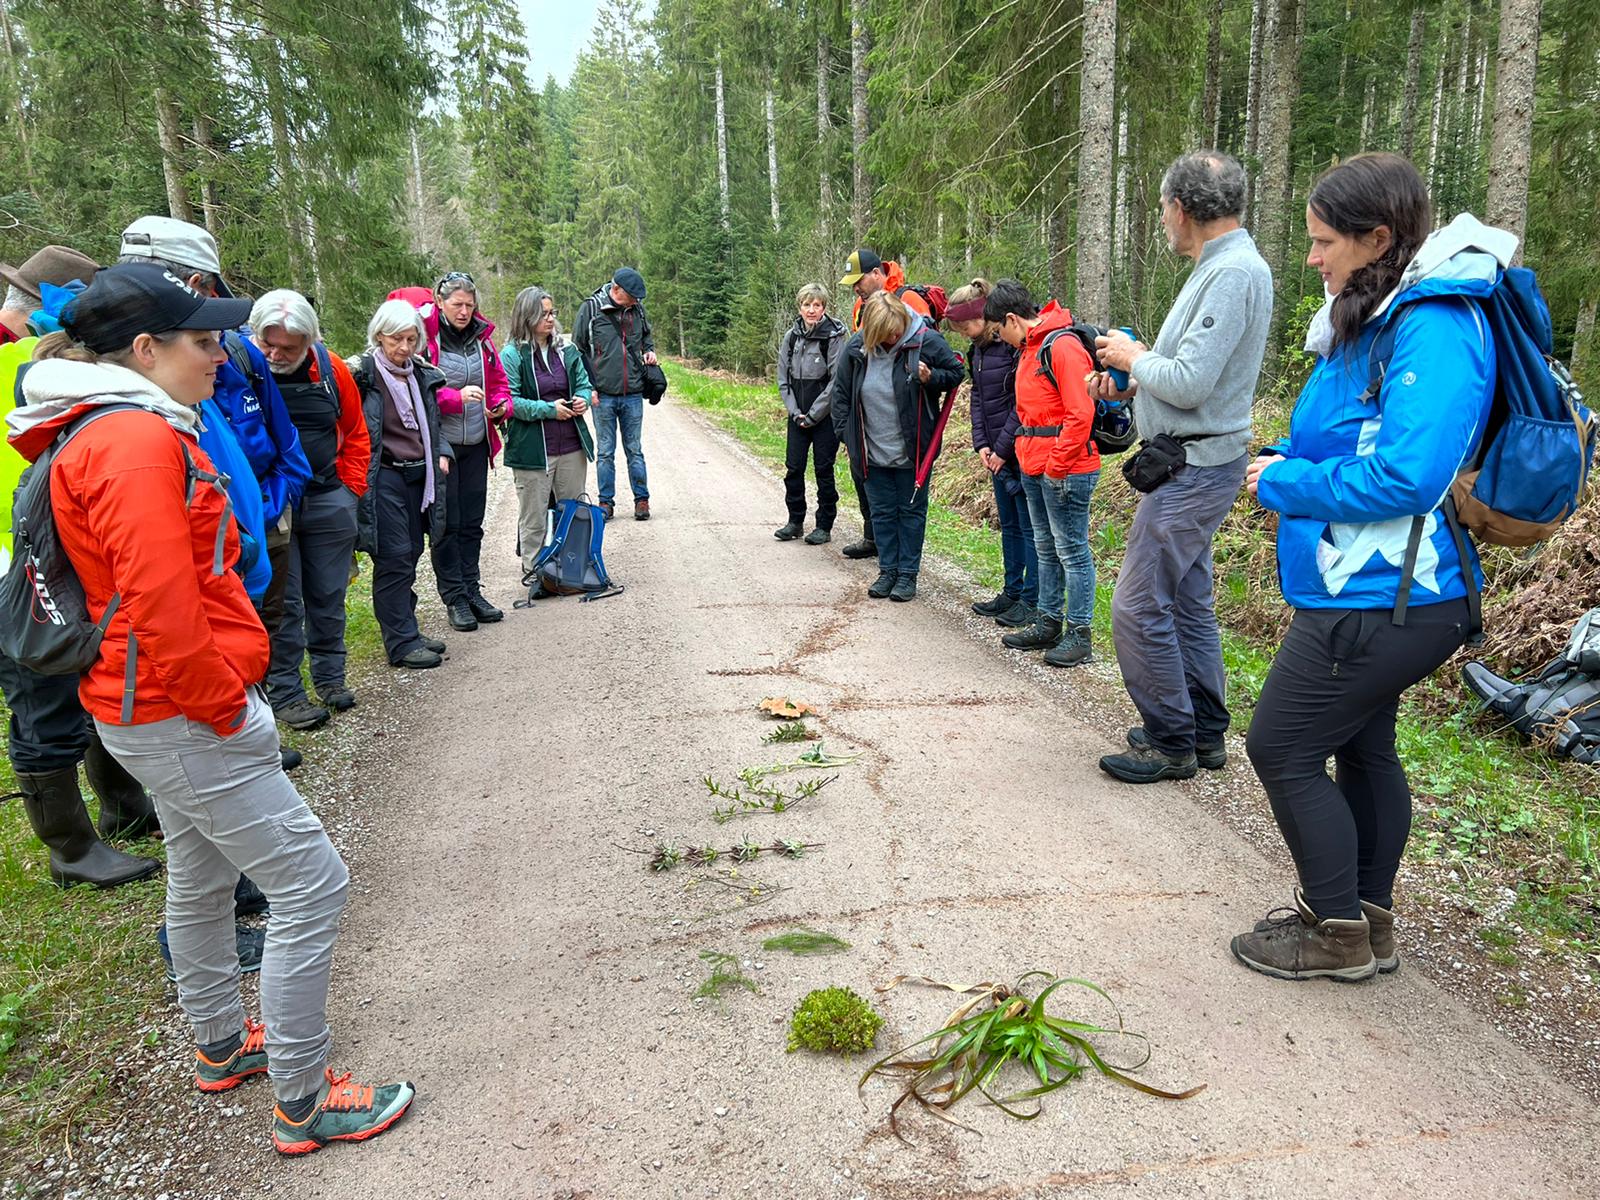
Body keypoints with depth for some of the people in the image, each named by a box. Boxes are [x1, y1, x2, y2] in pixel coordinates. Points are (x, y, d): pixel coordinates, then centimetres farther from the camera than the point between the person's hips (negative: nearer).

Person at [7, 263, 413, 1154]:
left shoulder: (135, 430, 13)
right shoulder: (138, 442, -21)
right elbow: (160, 603, -29)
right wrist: (224, 703, -17)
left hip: (161, 710, 11)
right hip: (182, 716, -11)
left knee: (202, 878, 24)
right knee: (312, 885, -5)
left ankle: (223, 1047, 43)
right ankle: (304, 1104, 8)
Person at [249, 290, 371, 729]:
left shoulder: (331, 368, 0)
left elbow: (355, 432, 12)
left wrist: (350, 487, 7)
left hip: (328, 500, 3)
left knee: (328, 595, 13)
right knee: (281, 602, 1)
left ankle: (330, 677, 29)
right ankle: (284, 692, 12)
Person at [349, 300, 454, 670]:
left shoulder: (423, 374, 11)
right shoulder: (363, 374, -10)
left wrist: (442, 453, 9)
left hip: (418, 475, 7)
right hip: (383, 476, -7)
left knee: (411, 553, 13)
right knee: (395, 556, -6)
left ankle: (405, 630, 24)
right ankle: (401, 643, 1)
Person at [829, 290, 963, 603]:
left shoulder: (926, 341, -15)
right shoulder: (856, 348, -8)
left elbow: (955, 372, 0)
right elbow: (840, 392, 6)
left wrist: (931, 378, -21)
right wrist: (847, 433, 3)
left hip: (912, 449, -3)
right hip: (874, 451, 3)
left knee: (911, 510, 8)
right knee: (882, 512, 12)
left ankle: (908, 573, 18)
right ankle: (888, 570, 24)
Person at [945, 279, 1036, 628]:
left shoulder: (1015, 345, -17)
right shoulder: (977, 350, 10)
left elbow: (1022, 403, -19)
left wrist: (1003, 448, -16)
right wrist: (981, 444, 1)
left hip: (1021, 451, -9)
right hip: (998, 454, 9)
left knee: (1030, 526, 0)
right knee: (1009, 525, 16)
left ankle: (1032, 600, 8)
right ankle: (1012, 592, 27)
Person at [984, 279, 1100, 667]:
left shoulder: (1063, 346, -15)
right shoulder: (1028, 348, 16)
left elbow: (1080, 414, -20)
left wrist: (1057, 467, -17)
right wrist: (1028, 458, 15)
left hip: (1065, 470, -10)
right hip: (1034, 469, 10)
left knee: (1072, 551, -2)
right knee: (1046, 549, 16)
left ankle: (1079, 634, 6)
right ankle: (1049, 623, 27)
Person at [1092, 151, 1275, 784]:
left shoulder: (1233, 272, -19)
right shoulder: (1221, 267, 15)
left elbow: (1189, 382, -25)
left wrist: (1135, 358, -8)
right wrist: (1134, 380, 8)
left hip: (1193, 469, -11)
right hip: (1194, 463, 11)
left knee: (1138, 607, -5)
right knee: (1186, 601, 16)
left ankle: (1171, 743, 7)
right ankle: (1205, 731, 28)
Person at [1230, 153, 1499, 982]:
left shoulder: (1435, 329, -20)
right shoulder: (1375, 321, 11)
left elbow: (1404, 476, -29)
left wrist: (1281, 482, -17)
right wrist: (1287, 465, 2)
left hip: (1379, 602, -10)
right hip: (1373, 590, 10)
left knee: (1281, 748, 0)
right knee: (1362, 748, 19)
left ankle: (1338, 932, 17)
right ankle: (1369, 919, 36)